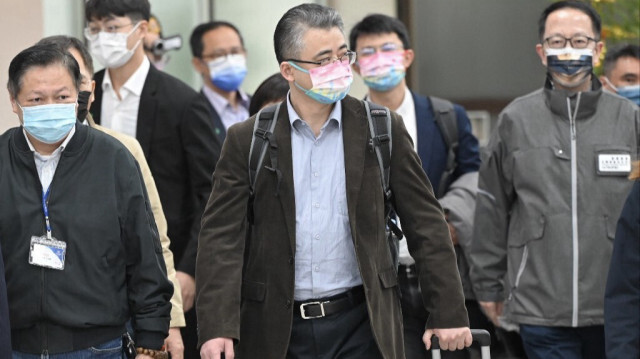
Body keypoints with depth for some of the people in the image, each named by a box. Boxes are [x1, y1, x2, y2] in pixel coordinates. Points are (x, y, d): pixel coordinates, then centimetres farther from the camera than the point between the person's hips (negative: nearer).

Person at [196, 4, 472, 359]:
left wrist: (449, 313, 0)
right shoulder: (246, 141, 2)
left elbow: (426, 226, 5)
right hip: (277, 331, 0)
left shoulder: (382, 130, 3)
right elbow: (221, 237, -4)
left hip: (361, 327, 0)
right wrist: (217, 327, -15)